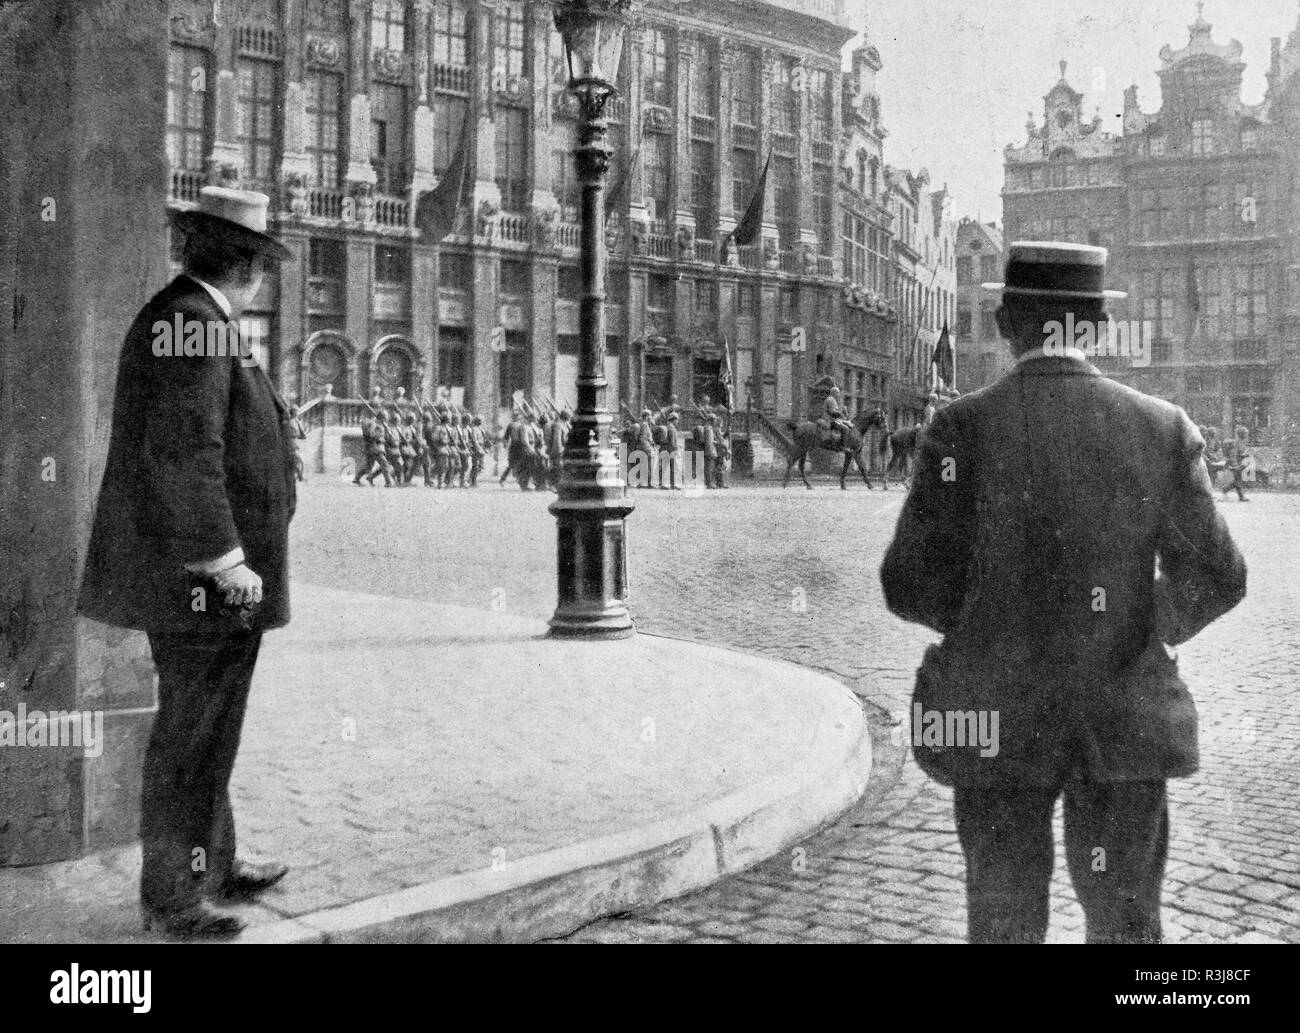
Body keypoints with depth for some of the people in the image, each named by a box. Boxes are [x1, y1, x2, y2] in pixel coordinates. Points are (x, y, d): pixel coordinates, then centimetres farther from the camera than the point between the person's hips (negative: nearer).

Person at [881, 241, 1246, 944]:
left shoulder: (961, 428, -11)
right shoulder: (1163, 428, -5)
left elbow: (913, 587, -10)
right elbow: (1215, 577, -1)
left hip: (1000, 725, -1)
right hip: (1125, 723, 1)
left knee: (1006, 921, 12)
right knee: (1127, 923, 14)